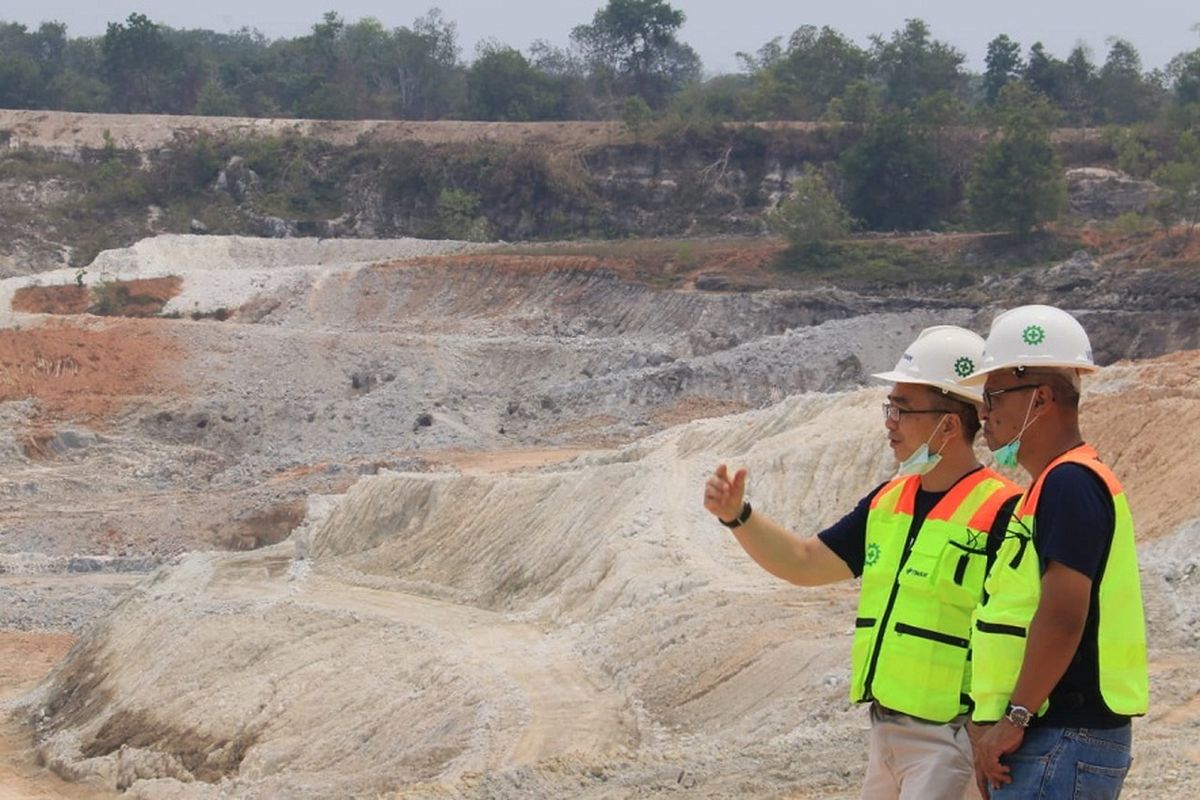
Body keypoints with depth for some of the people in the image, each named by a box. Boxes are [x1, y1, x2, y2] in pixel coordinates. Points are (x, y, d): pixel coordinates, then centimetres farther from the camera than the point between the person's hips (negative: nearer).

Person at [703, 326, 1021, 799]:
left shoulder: (1001, 513, -14)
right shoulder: (888, 502, 12)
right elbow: (804, 563, 18)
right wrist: (737, 517, 3)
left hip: (951, 741, -8)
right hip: (885, 731, 8)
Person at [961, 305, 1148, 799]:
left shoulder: (1070, 484, -14)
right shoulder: (1052, 485, 19)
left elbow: (1063, 616, -23)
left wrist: (1014, 719, -18)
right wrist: (991, 722, 17)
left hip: (1063, 743, -10)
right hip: (1046, 740, 10)